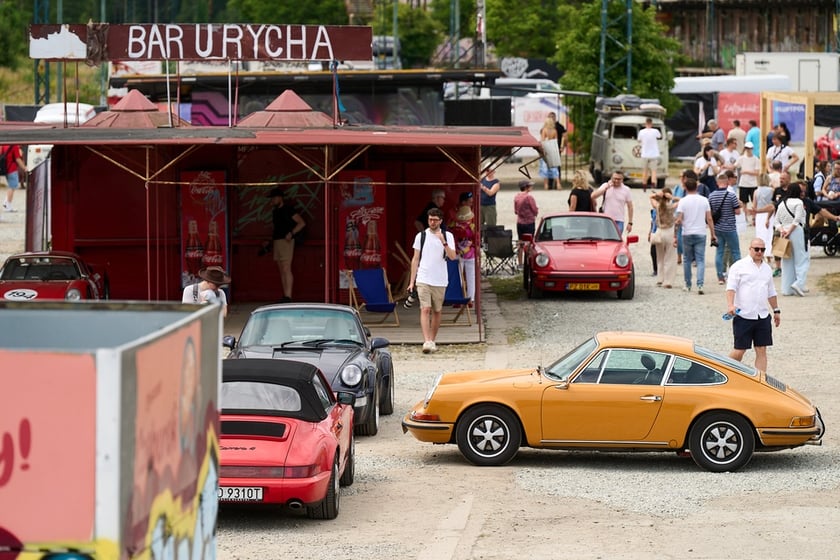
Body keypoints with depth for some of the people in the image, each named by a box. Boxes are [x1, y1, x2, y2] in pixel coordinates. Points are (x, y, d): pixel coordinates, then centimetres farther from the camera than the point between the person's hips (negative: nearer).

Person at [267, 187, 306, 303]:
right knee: (282, 270, 7)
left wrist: (291, 233, -18)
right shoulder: (275, 211, 19)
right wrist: (271, 243, 18)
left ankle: (288, 296, -19)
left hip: (286, 241, -9)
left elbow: (302, 223, -8)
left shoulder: (289, 209, -6)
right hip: (277, 241, 9)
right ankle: (285, 296, 8)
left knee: (286, 269, -14)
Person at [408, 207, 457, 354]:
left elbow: (453, 256, -7)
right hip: (423, 280, -1)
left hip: (440, 280, 1)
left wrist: (444, 242, -22)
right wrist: (412, 281, 6)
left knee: (437, 311, 9)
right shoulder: (421, 236, 6)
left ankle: (432, 341, 21)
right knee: (425, 310, -13)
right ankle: (427, 342, -21)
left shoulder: (447, 236, 4)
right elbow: (415, 259, 9)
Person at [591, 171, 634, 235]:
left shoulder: (626, 190, 1)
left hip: (619, 221, -1)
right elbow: (593, 196, -10)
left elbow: (630, 207, 4)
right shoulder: (605, 186, 1)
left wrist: (630, 223, -1)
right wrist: (606, 188, -18)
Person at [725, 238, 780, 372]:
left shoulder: (767, 269, 17)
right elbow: (731, 287, -11)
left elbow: (771, 292, 27)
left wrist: (776, 310, 27)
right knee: (739, 350, -3)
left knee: (762, 350, 2)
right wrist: (730, 305, -25)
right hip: (743, 316, -5)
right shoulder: (740, 266, -2)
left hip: (763, 316, 6)